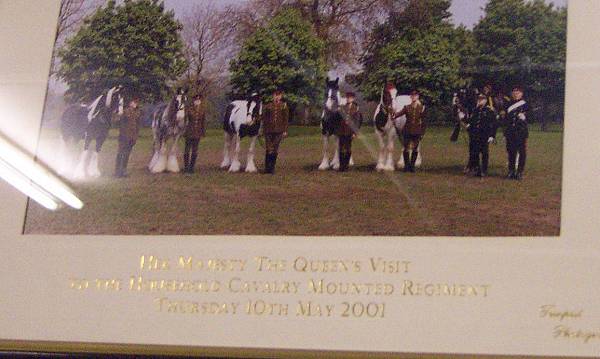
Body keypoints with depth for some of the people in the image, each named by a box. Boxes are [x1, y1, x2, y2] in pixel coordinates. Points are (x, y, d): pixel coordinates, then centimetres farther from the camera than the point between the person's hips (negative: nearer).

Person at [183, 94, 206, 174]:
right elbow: (186, 120, -6)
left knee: (194, 150, 7)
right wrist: (184, 131, -9)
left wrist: (203, 132, 6)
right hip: (189, 132, -3)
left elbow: (203, 122, 9)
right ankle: (186, 167, 11)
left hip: (197, 133, 3)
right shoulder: (189, 110, -7)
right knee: (187, 150, 3)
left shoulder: (202, 111, 3)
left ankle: (191, 167, 14)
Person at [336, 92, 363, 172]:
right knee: (341, 148, 5)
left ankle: (346, 166, 8)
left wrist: (355, 132, -9)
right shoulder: (343, 108, 9)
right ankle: (341, 166, 10)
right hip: (342, 131, 3)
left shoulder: (356, 108, -1)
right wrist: (337, 131, 7)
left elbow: (357, 120, -3)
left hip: (349, 131, -3)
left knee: (348, 148, 2)